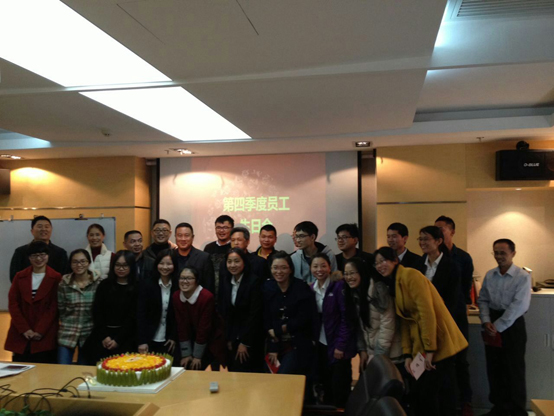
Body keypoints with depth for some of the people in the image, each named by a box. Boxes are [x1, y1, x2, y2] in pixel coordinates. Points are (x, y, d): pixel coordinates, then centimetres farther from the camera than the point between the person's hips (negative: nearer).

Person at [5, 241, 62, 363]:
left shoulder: (56, 278, -1)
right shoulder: (20, 276, 10)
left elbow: (54, 307, -4)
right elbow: (13, 304, 4)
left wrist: (40, 330, -11)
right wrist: (24, 329, -6)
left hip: (45, 337, -3)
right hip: (21, 335, 3)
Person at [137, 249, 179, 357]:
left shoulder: (178, 286, -3)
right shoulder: (146, 284, -6)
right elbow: (140, 314, -8)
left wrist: (174, 337, -2)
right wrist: (142, 341, -12)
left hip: (168, 342, 1)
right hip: (149, 340, -1)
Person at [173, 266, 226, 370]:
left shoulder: (207, 297, -25)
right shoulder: (176, 296, -8)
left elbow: (204, 327, -19)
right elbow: (181, 326, -6)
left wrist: (197, 356, -13)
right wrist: (186, 354, -6)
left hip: (211, 343, -4)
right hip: (192, 341, 4)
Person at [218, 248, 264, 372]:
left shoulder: (254, 281, -15)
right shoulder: (225, 280, 2)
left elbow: (255, 314, -15)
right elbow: (223, 311, 4)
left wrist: (244, 342, -13)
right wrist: (227, 338, 0)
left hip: (250, 338, -5)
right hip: (232, 337, 5)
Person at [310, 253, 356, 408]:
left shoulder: (339, 286, -12)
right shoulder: (311, 288, 4)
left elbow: (347, 318, -14)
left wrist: (341, 345, -15)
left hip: (339, 345, -5)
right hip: (320, 345, 5)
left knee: (340, 390, 3)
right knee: (326, 386, 16)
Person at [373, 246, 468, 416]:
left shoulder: (410, 275, -14)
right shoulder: (393, 284, 14)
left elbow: (427, 311, -20)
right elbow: (405, 321, 11)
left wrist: (430, 350, -21)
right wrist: (407, 354, 3)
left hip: (438, 342, -8)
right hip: (420, 345, 8)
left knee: (429, 392, -6)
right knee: (417, 392, 9)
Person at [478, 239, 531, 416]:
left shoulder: (523, 277, -12)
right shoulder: (489, 275, 5)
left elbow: (518, 306, -17)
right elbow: (482, 300, 7)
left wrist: (498, 327, -16)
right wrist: (486, 321, -8)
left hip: (513, 325, -5)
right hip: (492, 325, 5)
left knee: (514, 368, 5)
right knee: (494, 367, 11)